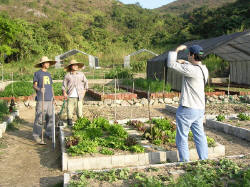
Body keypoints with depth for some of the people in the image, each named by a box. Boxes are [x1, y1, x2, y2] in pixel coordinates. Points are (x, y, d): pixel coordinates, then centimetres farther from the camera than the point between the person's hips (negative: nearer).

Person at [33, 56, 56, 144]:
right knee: (39, 118, -7)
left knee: (50, 117, 6)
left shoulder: (49, 74, 20)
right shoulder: (37, 73, 2)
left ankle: (48, 134, 17)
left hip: (49, 99, 6)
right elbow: (34, 86, -2)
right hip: (41, 99, -6)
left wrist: (53, 97, 15)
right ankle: (37, 135, 0)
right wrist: (39, 89, -22)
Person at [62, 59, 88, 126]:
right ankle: (69, 121, 16)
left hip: (79, 97, 1)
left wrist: (84, 92, 10)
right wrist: (64, 93, -3)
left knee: (79, 112, -2)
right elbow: (64, 85, 9)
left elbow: (86, 83, 18)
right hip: (70, 96, 0)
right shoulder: (67, 75, 5)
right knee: (70, 110, -1)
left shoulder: (81, 74, 9)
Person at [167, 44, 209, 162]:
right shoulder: (204, 69, 7)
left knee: (182, 137, 4)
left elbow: (171, 64, -17)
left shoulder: (191, 70, -21)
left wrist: (177, 50, -5)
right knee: (200, 136, 15)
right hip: (200, 109, 9)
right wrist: (184, 62, 18)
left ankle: (184, 162, 11)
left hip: (187, 109, -8)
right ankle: (204, 161, 22)